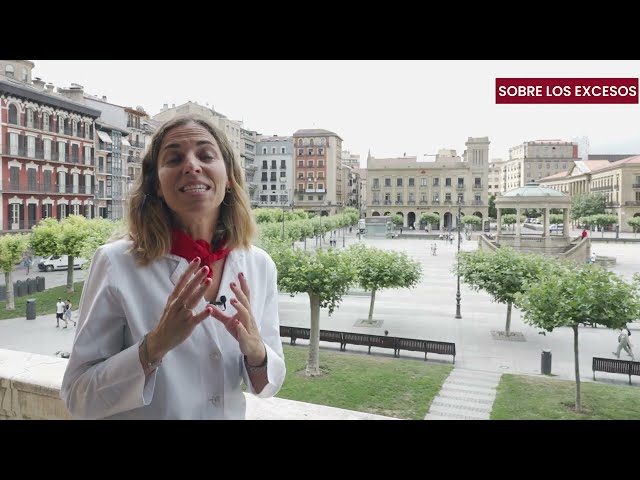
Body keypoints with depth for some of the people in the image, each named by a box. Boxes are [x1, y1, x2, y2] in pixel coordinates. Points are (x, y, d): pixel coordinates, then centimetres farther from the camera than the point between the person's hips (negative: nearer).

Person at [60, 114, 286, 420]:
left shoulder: (260, 265, -12)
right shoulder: (116, 262, -21)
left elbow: (268, 385, -5)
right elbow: (77, 396, -16)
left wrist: (255, 350, -25)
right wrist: (155, 345, -31)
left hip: (231, 414, 3)